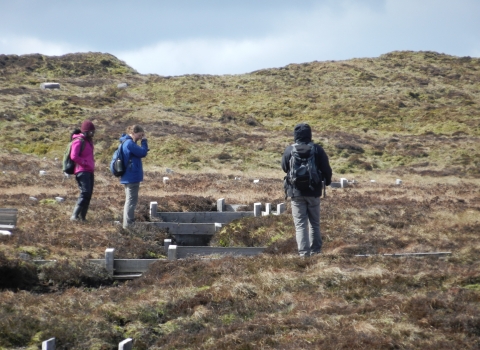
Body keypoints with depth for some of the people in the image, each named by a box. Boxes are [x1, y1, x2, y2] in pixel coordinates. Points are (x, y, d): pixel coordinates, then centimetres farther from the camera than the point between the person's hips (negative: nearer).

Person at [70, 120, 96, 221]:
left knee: (88, 194, 7)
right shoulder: (79, 141, -11)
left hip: (89, 171, 10)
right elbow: (74, 156, -20)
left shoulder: (88, 140, 19)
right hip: (82, 171, -10)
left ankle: (82, 217, 10)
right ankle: (75, 215, -18)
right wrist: (85, 163, -15)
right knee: (85, 193, -19)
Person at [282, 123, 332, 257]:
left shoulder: (289, 150, -7)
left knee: (300, 223, 1)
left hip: (296, 192, -1)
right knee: (314, 223, 14)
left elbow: (285, 168, 6)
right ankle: (315, 250, 17)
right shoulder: (317, 149, -6)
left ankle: (303, 252, -8)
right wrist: (327, 181, 17)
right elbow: (326, 169, -2)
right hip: (313, 191, 1)